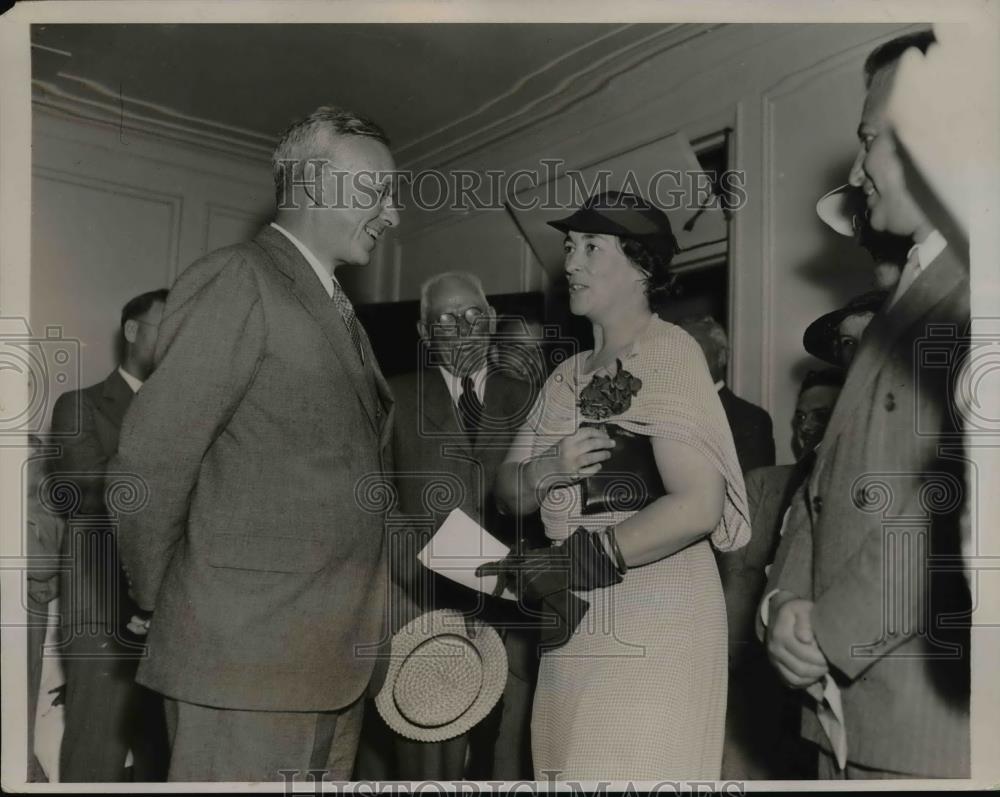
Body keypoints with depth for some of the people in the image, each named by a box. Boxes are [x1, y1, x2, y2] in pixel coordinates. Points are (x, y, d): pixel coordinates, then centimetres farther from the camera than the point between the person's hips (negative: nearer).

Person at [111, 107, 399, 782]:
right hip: (247, 654, -8)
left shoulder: (338, 309, 17)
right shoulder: (238, 280, -10)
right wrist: (161, 608, -2)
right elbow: (149, 467, -12)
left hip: (335, 661, 8)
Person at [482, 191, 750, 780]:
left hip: (655, 617, -6)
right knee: (573, 766, 13)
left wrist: (576, 562, -18)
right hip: (575, 623, 7)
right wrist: (548, 470, -12)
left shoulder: (670, 352, -9)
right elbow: (507, 491, 10)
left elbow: (697, 506, -18)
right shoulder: (570, 374, 14)